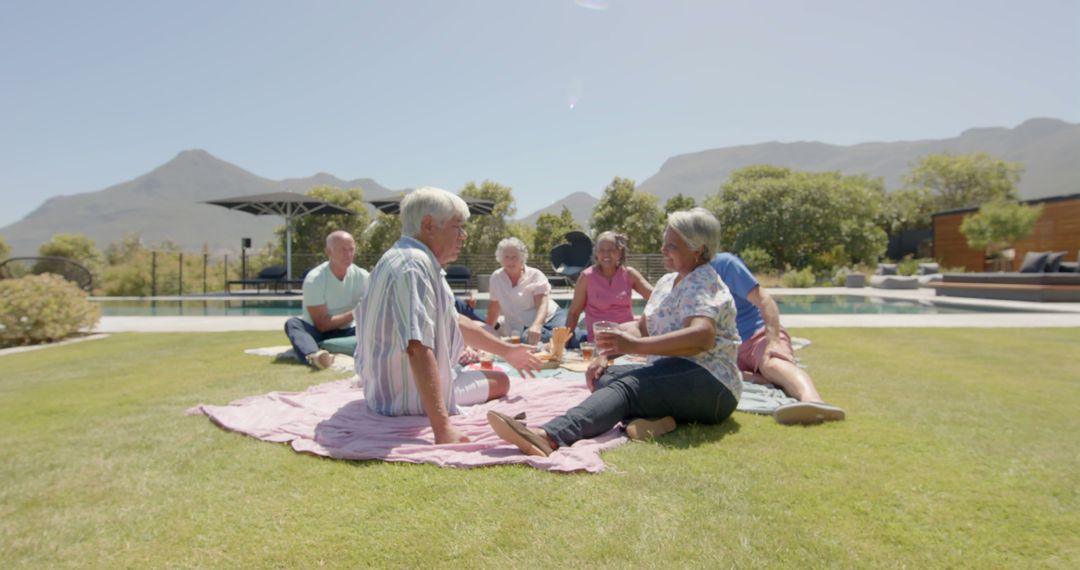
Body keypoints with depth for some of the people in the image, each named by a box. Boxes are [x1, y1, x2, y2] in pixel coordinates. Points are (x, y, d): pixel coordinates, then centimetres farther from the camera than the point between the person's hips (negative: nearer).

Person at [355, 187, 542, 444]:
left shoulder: (413, 259, 9)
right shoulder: (414, 265, -25)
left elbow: (455, 320, 18)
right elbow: (418, 349, -36)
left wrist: (507, 351, 21)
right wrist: (442, 426, -40)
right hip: (408, 394, -10)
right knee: (499, 381, 5)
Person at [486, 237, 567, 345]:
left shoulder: (535, 275, -6)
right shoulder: (496, 277, 3)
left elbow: (543, 305, -21)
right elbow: (494, 306, 17)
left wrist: (537, 325, -42)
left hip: (550, 317, -1)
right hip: (524, 327, 2)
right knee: (526, 338, -37)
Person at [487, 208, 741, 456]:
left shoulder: (702, 284, -10)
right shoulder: (667, 282, 18)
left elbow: (702, 337, -29)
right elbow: (640, 327, 16)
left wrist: (634, 345, -36)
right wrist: (606, 354, -4)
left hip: (706, 385, -9)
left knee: (626, 387, -34)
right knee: (604, 377, -11)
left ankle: (549, 436, -57)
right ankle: (653, 417, -36)